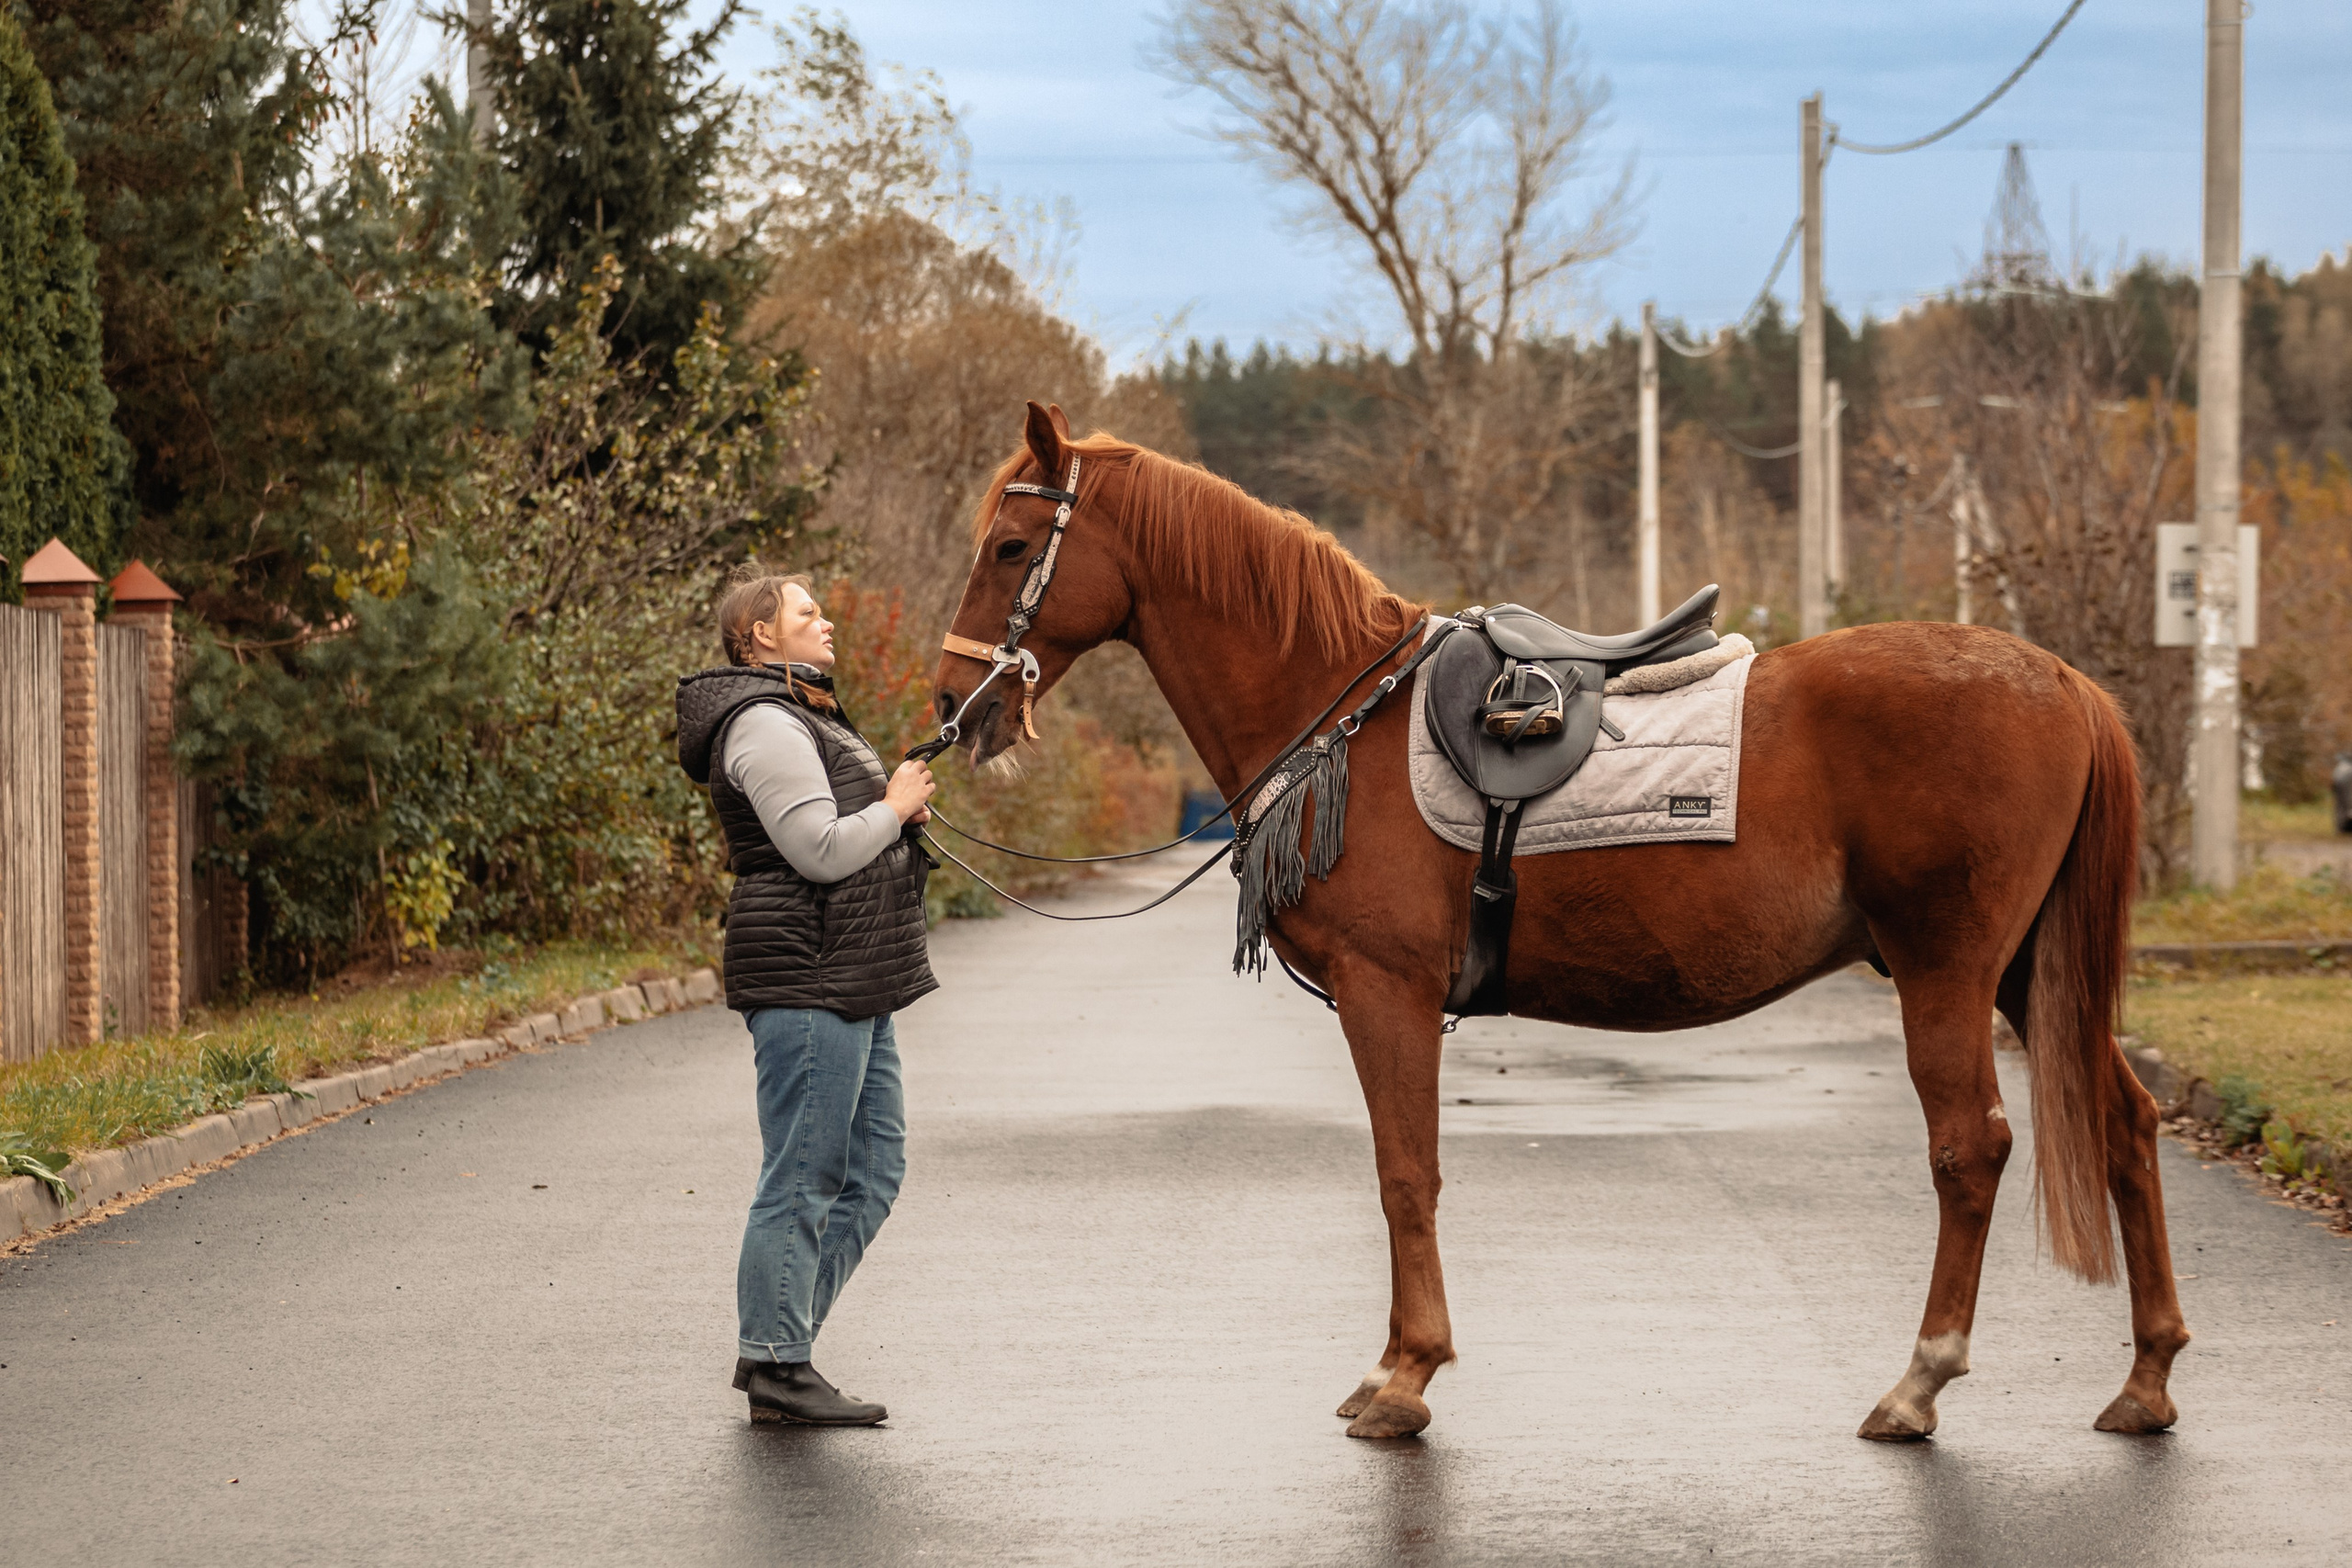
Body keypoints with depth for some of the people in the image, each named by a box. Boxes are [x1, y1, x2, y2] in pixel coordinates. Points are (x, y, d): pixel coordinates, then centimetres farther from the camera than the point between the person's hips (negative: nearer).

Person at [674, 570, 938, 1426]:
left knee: (873, 1170, 13)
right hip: (808, 979, -11)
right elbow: (822, 851, -23)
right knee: (802, 1180, -7)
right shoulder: (765, 726, -14)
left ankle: (777, 1340, 18)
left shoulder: (807, 718, 22)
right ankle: (776, 1367, -1)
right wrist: (897, 807, -8)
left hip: (855, 986, 11)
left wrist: (898, 813, 10)